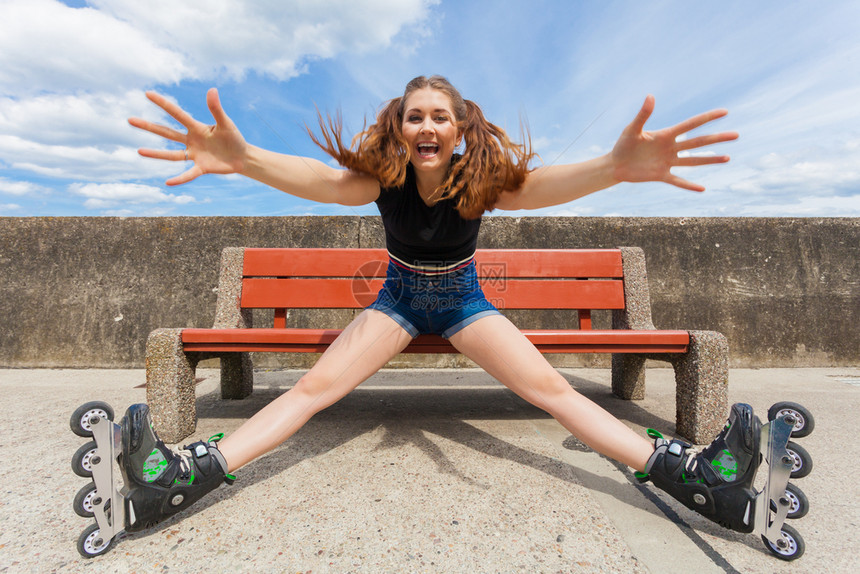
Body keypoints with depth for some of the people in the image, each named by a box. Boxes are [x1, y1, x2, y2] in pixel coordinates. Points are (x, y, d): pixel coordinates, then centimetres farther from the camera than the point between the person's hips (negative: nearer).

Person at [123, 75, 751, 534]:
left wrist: (615, 165, -60)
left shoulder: (481, 178, -18)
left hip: (464, 300, 0)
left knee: (553, 389, -12)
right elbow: (322, 179, -36)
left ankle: (676, 470, -4)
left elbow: (538, 184, -39)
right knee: (312, 388, -14)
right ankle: (188, 475, -10)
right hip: (399, 299, 1)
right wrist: (243, 158, -56)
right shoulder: (383, 177, -16)